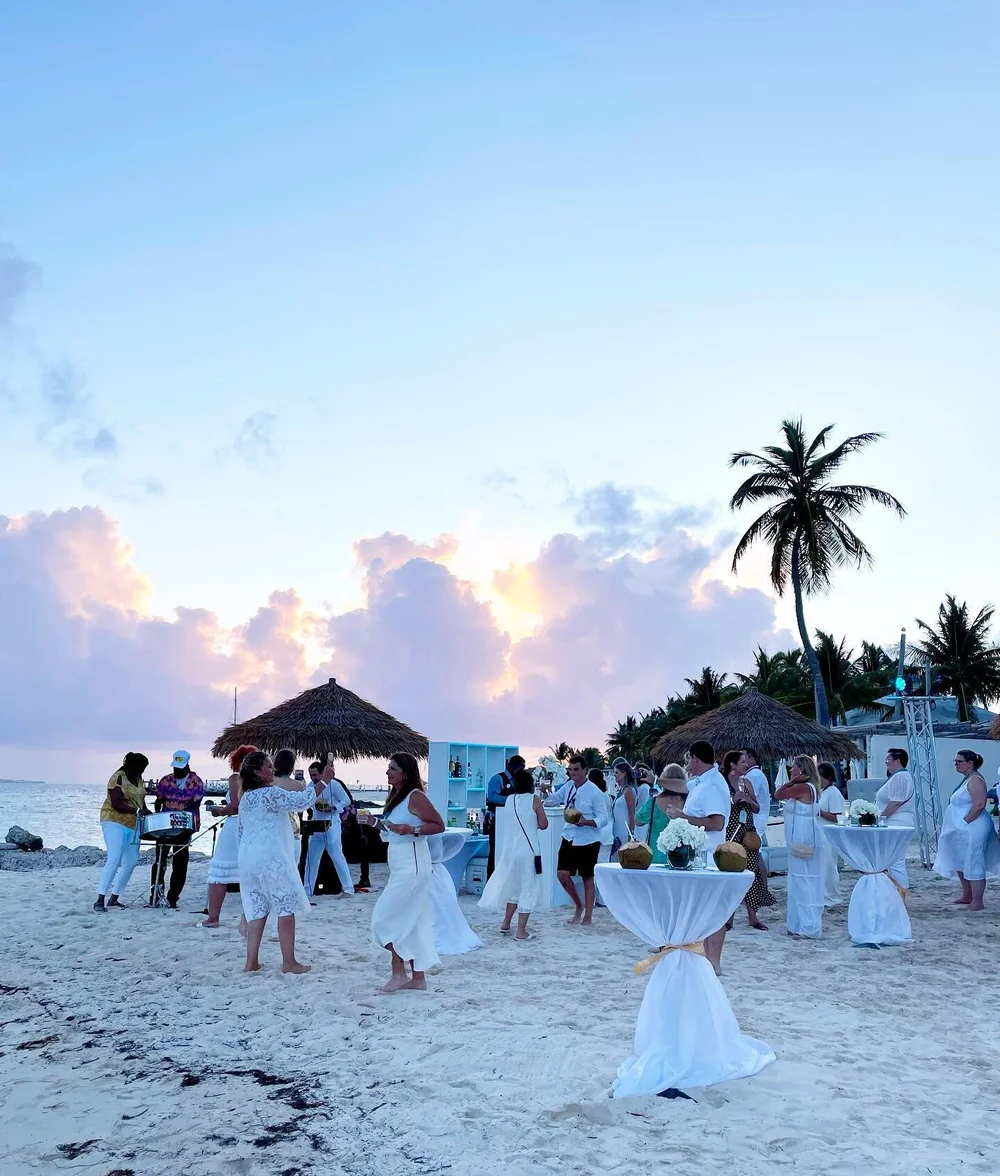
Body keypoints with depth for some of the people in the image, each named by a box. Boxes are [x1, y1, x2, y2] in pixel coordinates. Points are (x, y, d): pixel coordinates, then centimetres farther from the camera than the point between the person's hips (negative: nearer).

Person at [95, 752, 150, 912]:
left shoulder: (138, 779, 11)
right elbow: (116, 804, -21)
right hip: (115, 822, -8)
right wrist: (137, 811, -29)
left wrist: (146, 812, -2)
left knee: (130, 862, 6)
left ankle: (114, 899, 13)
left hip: (132, 824, 8)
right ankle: (99, 900, -17)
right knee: (114, 860, -18)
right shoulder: (118, 778, -13)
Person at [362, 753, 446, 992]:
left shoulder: (415, 796, -14)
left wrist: (412, 830, -26)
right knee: (410, 922, 12)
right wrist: (377, 823, 7)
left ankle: (398, 972, 3)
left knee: (384, 917, -6)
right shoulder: (396, 797, 14)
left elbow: (439, 825, -16)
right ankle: (418, 977, 18)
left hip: (412, 867, -10)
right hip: (400, 867, 10)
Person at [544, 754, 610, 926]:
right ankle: (578, 905, 21)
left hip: (588, 841, -5)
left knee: (588, 878, 7)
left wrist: (586, 822, -28)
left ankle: (587, 916, 20)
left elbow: (604, 818, -12)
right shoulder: (568, 786, 4)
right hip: (569, 838, 5)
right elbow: (551, 800, 17)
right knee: (562, 874, -3)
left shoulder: (594, 792, -13)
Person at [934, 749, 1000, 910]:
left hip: (972, 830, -11)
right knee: (961, 863, 17)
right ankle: (966, 896, 28)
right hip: (962, 831, 11)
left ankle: (977, 902, -1)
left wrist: (965, 821, -22)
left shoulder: (975, 780, -15)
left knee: (973, 865, -6)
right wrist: (960, 825, 16)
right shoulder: (967, 779, 16)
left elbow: (979, 805, -24)